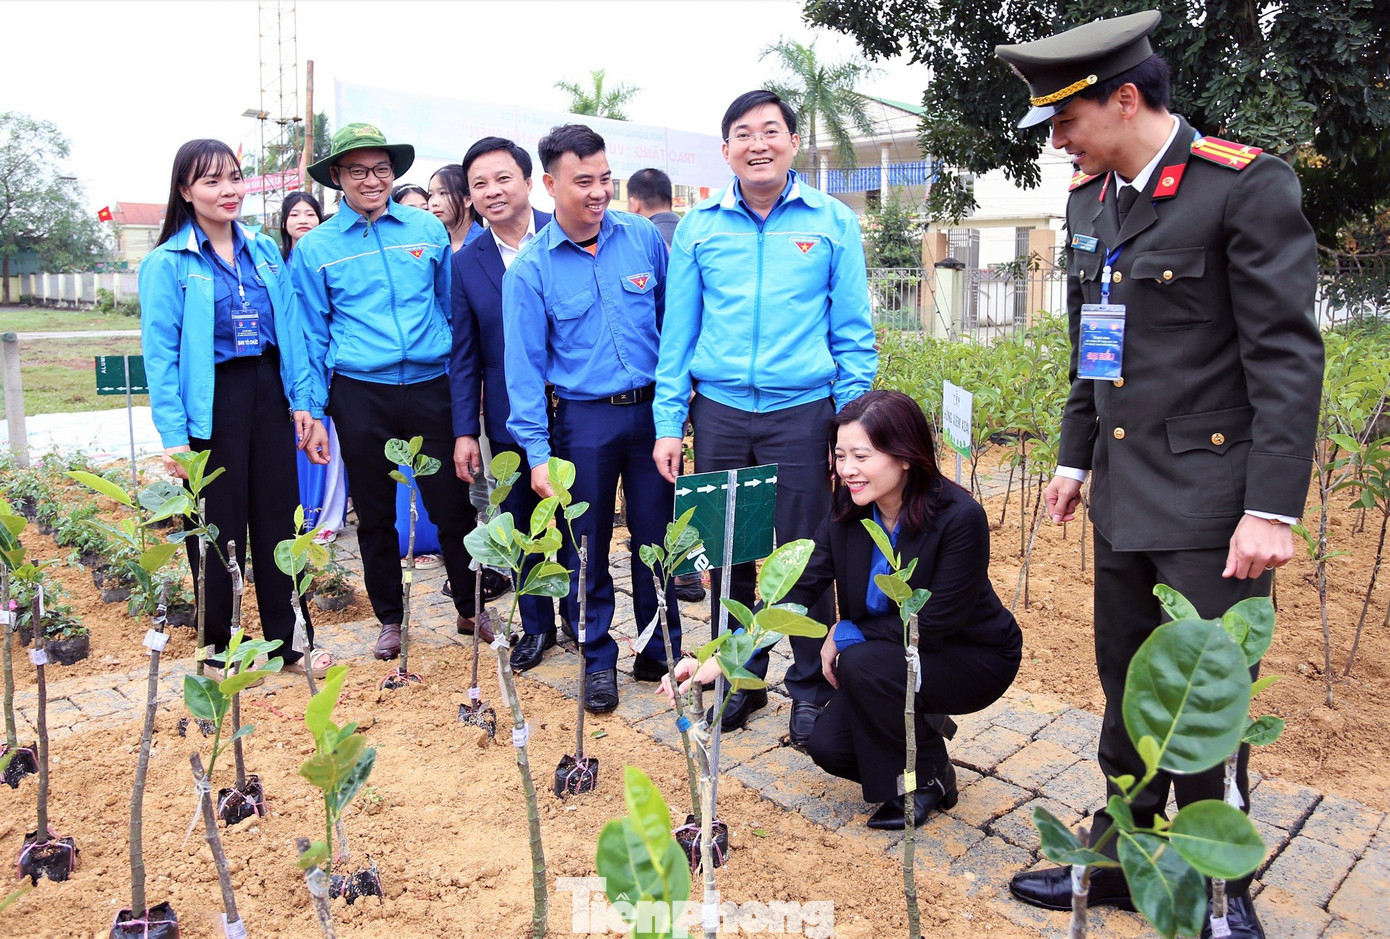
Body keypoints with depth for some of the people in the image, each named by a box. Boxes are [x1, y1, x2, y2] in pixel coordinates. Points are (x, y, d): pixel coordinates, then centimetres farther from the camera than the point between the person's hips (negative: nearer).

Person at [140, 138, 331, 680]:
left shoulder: (265, 250, 9)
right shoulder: (168, 263, -5)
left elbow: (290, 331, 10)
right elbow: (161, 354, -9)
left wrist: (303, 402, 4)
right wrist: (174, 436, -15)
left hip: (267, 392, 4)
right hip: (212, 403, -4)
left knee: (278, 519, 8)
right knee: (219, 530, 5)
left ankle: (291, 642, 20)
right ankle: (219, 651, 22)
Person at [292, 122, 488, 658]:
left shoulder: (428, 230, 6)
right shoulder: (315, 248, 4)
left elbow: (452, 307, 12)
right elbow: (311, 335, 6)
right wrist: (310, 409, 1)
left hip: (431, 386, 0)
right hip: (360, 394, 0)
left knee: (452, 505, 3)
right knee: (375, 514, 10)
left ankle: (470, 609, 21)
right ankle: (389, 619, 26)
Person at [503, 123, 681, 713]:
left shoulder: (643, 237, 1)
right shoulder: (530, 269, -3)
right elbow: (523, 365, -3)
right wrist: (537, 451, -8)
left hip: (652, 409, 2)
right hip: (583, 420, -1)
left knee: (657, 536, 9)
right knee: (588, 548, 7)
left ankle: (660, 650, 27)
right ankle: (597, 659, 25)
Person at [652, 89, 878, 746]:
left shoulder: (832, 222, 4)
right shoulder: (699, 226, 8)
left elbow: (853, 331, 4)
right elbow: (677, 330, 8)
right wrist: (669, 423, 2)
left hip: (803, 411, -1)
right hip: (719, 412, 2)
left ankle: (810, 687, 22)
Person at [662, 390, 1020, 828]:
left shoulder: (960, 517, -28)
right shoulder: (847, 515, -12)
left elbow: (932, 626, -25)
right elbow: (792, 592, -19)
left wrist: (844, 634, -17)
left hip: (975, 658, -5)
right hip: (892, 656, 5)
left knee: (863, 663, -30)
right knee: (828, 746, -12)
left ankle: (927, 778, -5)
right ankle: (923, 729, 17)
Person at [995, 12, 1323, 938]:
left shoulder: (1248, 185, -11)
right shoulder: (1091, 197, 10)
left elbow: (1288, 357, -14)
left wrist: (1274, 508, -18)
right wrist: (1076, 456, 17)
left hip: (1210, 504, -7)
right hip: (1124, 498, 7)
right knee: (1128, 695, 17)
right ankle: (1121, 861, 34)